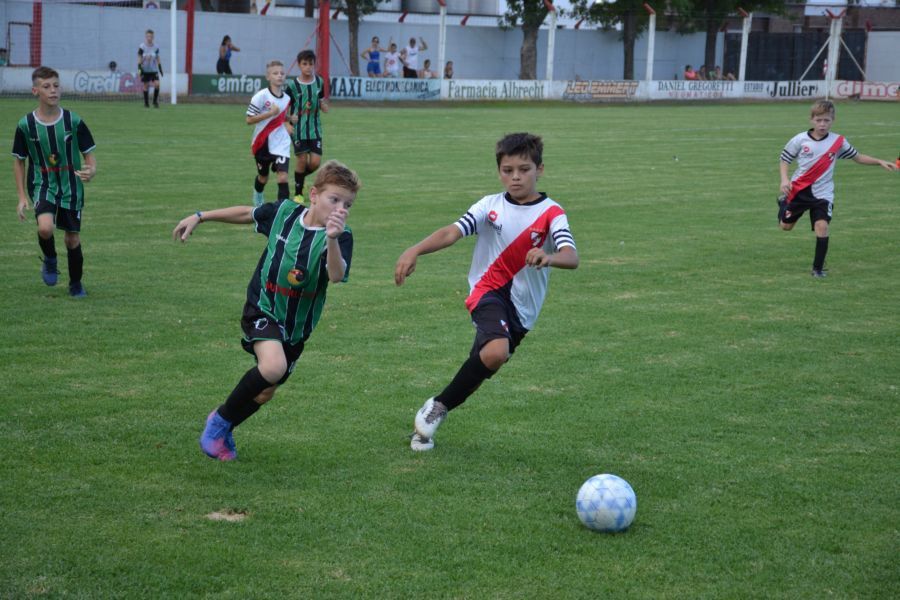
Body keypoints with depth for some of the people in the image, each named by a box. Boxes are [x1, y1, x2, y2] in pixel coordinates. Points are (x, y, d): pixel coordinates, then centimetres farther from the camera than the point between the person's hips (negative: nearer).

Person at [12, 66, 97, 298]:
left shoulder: (74, 122, -7)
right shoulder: (26, 125, -6)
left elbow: (89, 154, 1)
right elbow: (19, 162, 5)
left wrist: (91, 171, -23)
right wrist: (22, 197, 0)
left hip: (71, 187, 1)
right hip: (42, 185, -1)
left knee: (73, 239, 7)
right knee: (45, 228, -27)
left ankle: (76, 284, 31)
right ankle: (50, 261, 7)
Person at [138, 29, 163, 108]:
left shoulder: (155, 48, 4)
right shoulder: (142, 47, -5)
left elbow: (158, 60, 11)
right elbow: (139, 60, -4)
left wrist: (160, 70, 11)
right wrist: (140, 69, -11)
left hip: (154, 70, 2)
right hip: (145, 70, -2)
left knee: (157, 84, -13)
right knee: (146, 86, 2)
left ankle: (155, 101, 2)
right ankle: (146, 103, 12)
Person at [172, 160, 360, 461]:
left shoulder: (341, 236, -19)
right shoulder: (284, 212, -11)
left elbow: (336, 275, -39)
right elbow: (247, 214, 9)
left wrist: (332, 239, -56)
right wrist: (199, 217, 14)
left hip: (296, 326, 2)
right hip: (262, 308, -2)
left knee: (265, 392, 12)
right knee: (273, 366, -29)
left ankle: (222, 430, 43)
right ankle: (220, 420, -5)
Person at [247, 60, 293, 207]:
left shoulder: (287, 98, 1)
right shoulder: (261, 96, -15)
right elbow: (249, 120, -18)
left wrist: (286, 123, 1)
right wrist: (270, 113, -26)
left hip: (281, 144, 2)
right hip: (262, 143, -2)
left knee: (282, 176, -16)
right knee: (263, 177, 18)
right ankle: (258, 196, 50)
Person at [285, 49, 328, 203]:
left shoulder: (319, 82, 3)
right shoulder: (292, 85, -8)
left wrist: (323, 106, -4)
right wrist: (290, 118, -20)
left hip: (315, 128, 3)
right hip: (298, 128, -3)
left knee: (315, 162, -4)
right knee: (302, 160, -2)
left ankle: (300, 178, 27)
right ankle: (298, 193, 15)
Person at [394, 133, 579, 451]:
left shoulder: (551, 213, -6)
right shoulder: (490, 205, 0)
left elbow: (571, 258, -22)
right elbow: (452, 232, -12)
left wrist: (548, 257, -46)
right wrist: (415, 250, -30)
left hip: (522, 306, 2)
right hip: (487, 290, -1)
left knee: (483, 362, 1)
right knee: (496, 351, -28)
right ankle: (437, 407, -10)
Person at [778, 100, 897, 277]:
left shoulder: (838, 142, -6)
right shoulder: (799, 140, -9)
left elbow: (858, 157, 4)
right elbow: (784, 160, 0)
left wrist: (879, 161, -6)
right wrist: (784, 179, -15)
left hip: (822, 193, -1)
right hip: (799, 189, 1)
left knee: (822, 226, -19)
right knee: (785, 226, 14)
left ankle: (818, 268, -4)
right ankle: (784, 201, 50)